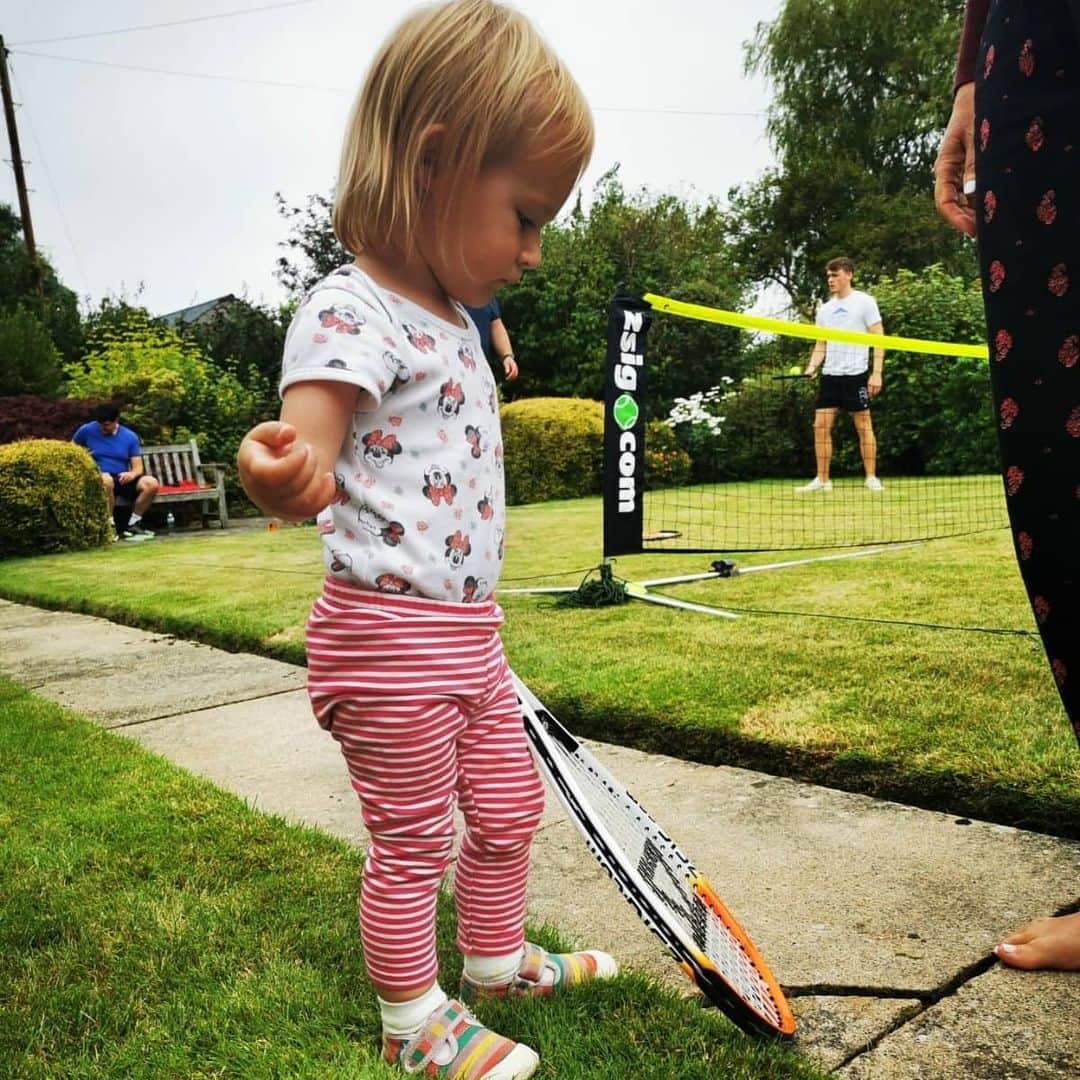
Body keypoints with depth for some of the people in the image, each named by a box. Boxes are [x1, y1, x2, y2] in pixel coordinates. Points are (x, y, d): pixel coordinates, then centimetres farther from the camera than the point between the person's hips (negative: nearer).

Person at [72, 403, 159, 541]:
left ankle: (132, 525, -10)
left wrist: (132, 474, -22)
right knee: (106, 479, -40)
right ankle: (109, 525, -24)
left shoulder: (130, 436, 4)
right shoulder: (87, 430, 2)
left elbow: (138, 467, 3)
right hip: (99, 480, -2)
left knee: (152, 483, -27)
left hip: (123, 479, 2)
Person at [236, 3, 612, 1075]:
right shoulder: (352, 311, -17)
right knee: (412, 841, 8)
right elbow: (312, 424, -34)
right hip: (388, 635, -9)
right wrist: (288, 468, -59)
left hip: (464, 633, 9)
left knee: (508, 804, 22)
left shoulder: (452, 323, 12)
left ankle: (496, 959, 46)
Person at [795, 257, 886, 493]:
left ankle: (871, 478, 6)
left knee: (863, 426, -1)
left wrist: (877, 372, -13)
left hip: (855, 374, -5)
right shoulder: (824, 309, 14)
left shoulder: (864, 301, -1)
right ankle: (822, 480, 5)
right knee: (820, 426, -1)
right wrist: (811, 368, -2)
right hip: (830, 375, 5)